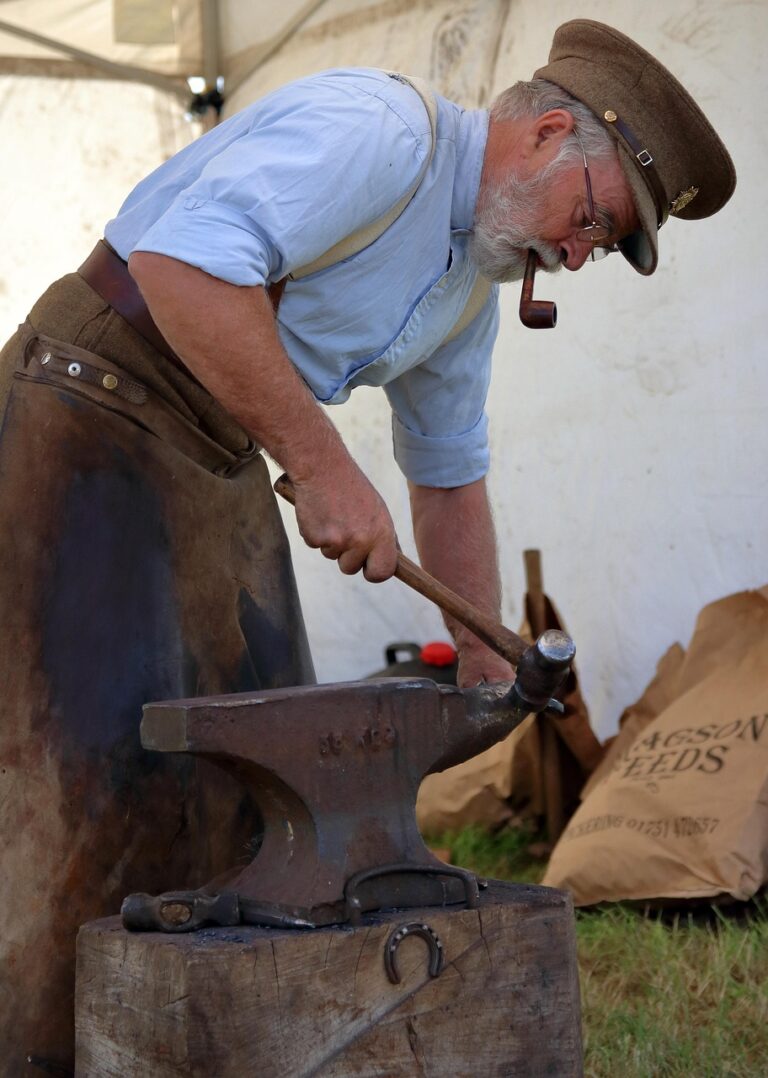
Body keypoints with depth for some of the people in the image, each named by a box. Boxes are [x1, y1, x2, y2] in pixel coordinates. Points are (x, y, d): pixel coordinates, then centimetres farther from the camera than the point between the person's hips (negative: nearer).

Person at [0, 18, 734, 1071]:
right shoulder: (376, 127, -19)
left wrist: (486, 670, 21)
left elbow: (451, 476, 23)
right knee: (114, 766, -15)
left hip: (222, 466, 9)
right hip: (97, 411, -9)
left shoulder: (471, 284, 11)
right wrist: (324, 466, -31)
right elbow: (180, 258, -33)